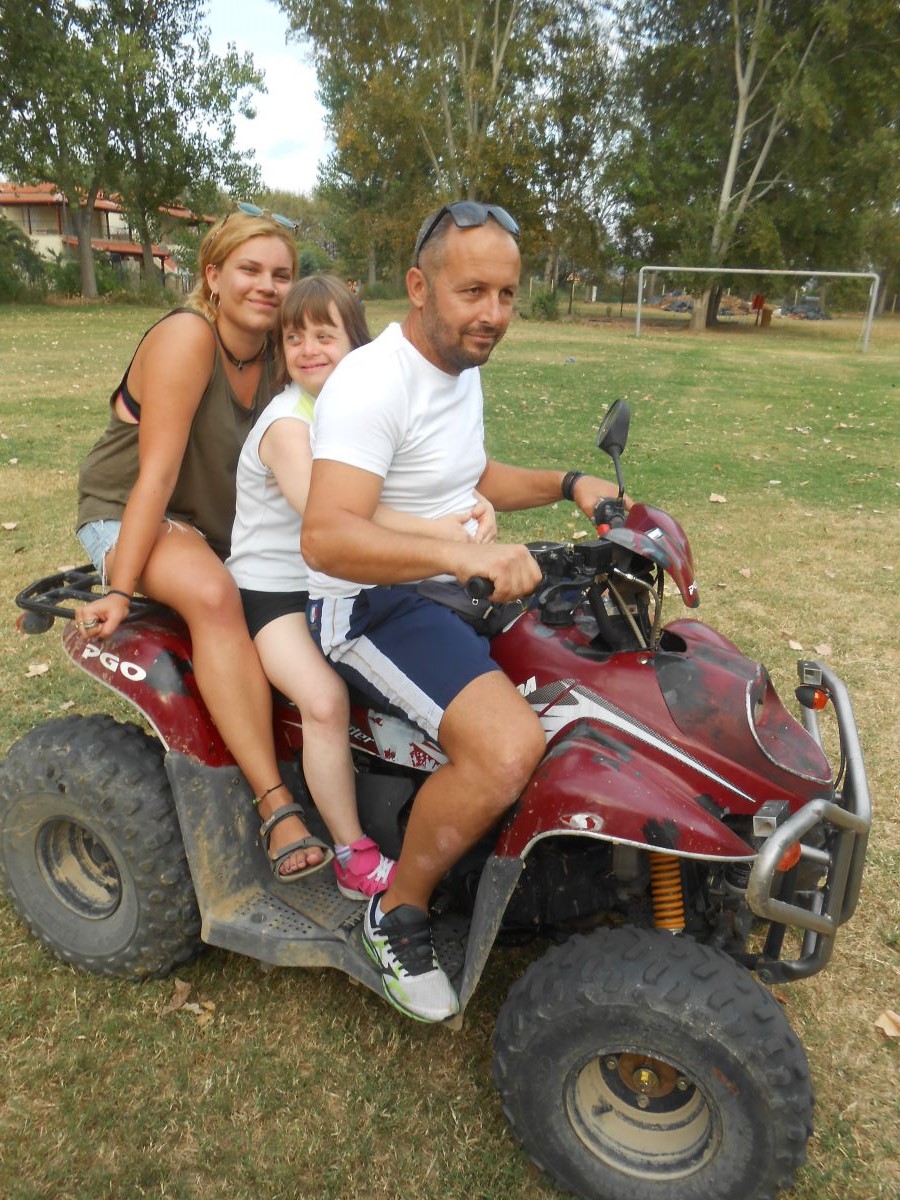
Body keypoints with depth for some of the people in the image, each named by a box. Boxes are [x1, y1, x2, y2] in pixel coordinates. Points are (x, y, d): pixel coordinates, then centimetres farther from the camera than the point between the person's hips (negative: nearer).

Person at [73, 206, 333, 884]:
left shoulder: (280, 349, -1)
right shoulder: (186, 337, -20)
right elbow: (157, 473, -25)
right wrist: (121, 590, -27)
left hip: (227, 518, 6)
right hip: (129, 516, -6)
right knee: (213, 593, -36)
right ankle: (276, 804, -35)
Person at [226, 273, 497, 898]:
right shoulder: (287, 424, -17)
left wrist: (475, 506, -25)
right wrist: (433, 529, -41)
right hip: (273, 589, -6)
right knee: (325, 698, -27)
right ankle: (353, 853, -11)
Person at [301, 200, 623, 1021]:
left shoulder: (461, 367, 11)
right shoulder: (373, 383, -20)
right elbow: (326, 537, -33)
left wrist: (567, 484, 10)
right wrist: (460, 553, -46)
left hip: (448, 582, 10)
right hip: (369, 604, -10)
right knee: (509, 747, -31)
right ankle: (399, 913, -4)